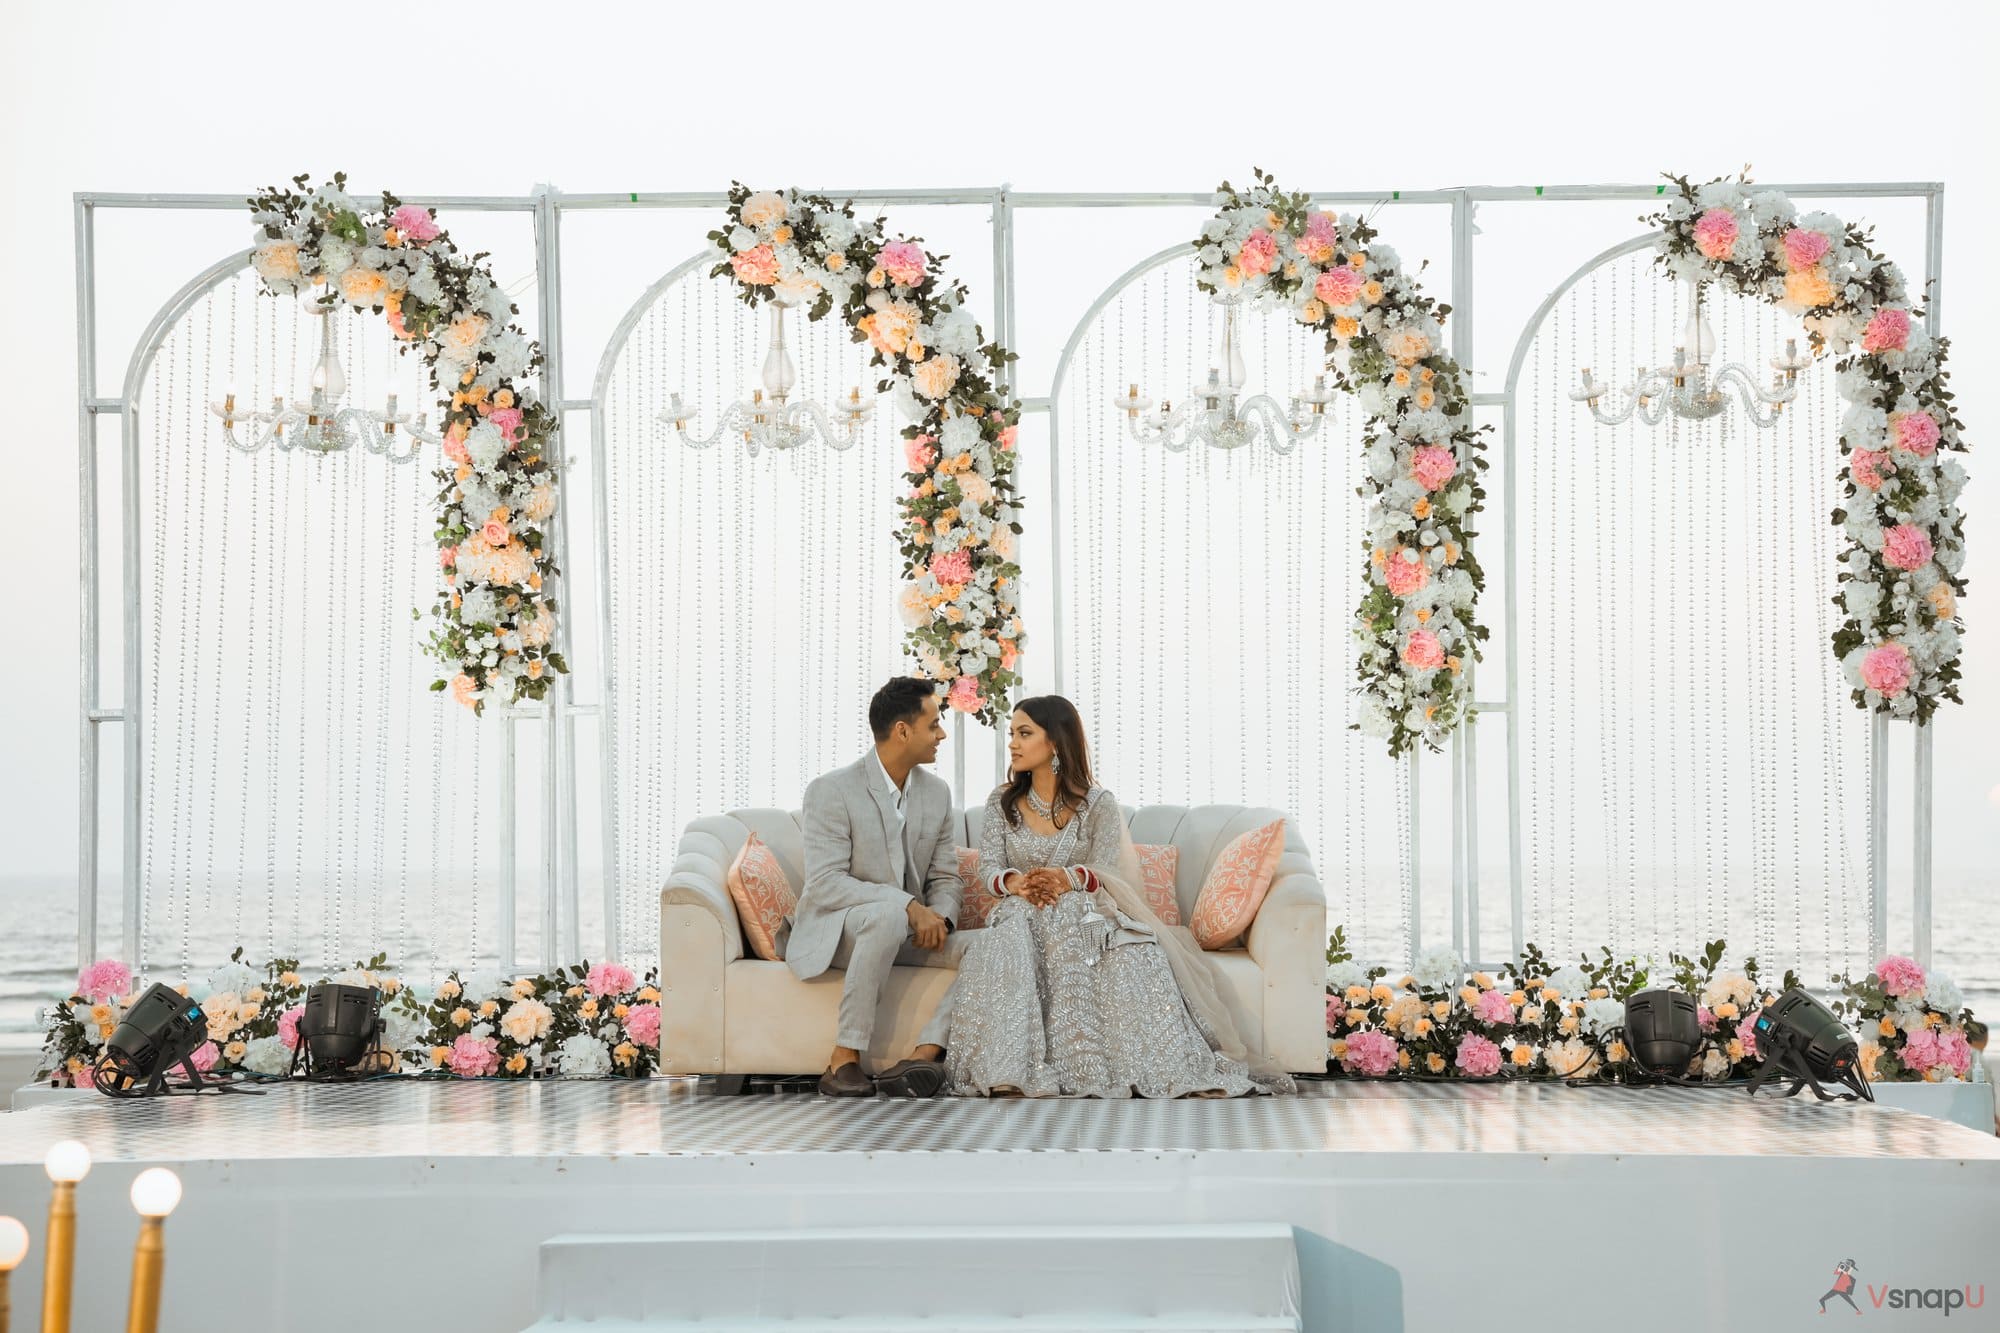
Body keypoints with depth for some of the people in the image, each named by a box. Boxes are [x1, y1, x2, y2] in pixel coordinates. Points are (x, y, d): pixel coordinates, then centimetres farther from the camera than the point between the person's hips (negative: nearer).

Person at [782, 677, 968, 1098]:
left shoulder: (937, 792, 7)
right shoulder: (832, 790, -13)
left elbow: (944, 877, 11)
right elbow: (825, 884, -20)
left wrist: (940, 918, -14)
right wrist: (909, 905, -30)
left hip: (903, 933, 6)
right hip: (831, 933, -6)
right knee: (888, 915, -39)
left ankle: (923, 1055, -30)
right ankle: (844, 1060, -33)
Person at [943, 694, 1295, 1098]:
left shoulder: (1098, 804, 3)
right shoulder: (1001, 802, 9)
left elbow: (1104, 874, -5)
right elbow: (989, 868, 3)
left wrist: (1067, 879, -28)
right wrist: (1017, 882, -22)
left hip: (1084, 913, -1)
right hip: (1022, 914, 1)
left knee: (1132, 955, -34)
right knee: (1006, 951, -37)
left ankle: (1168, 1067, -34)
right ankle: (1007, 1075, -44)